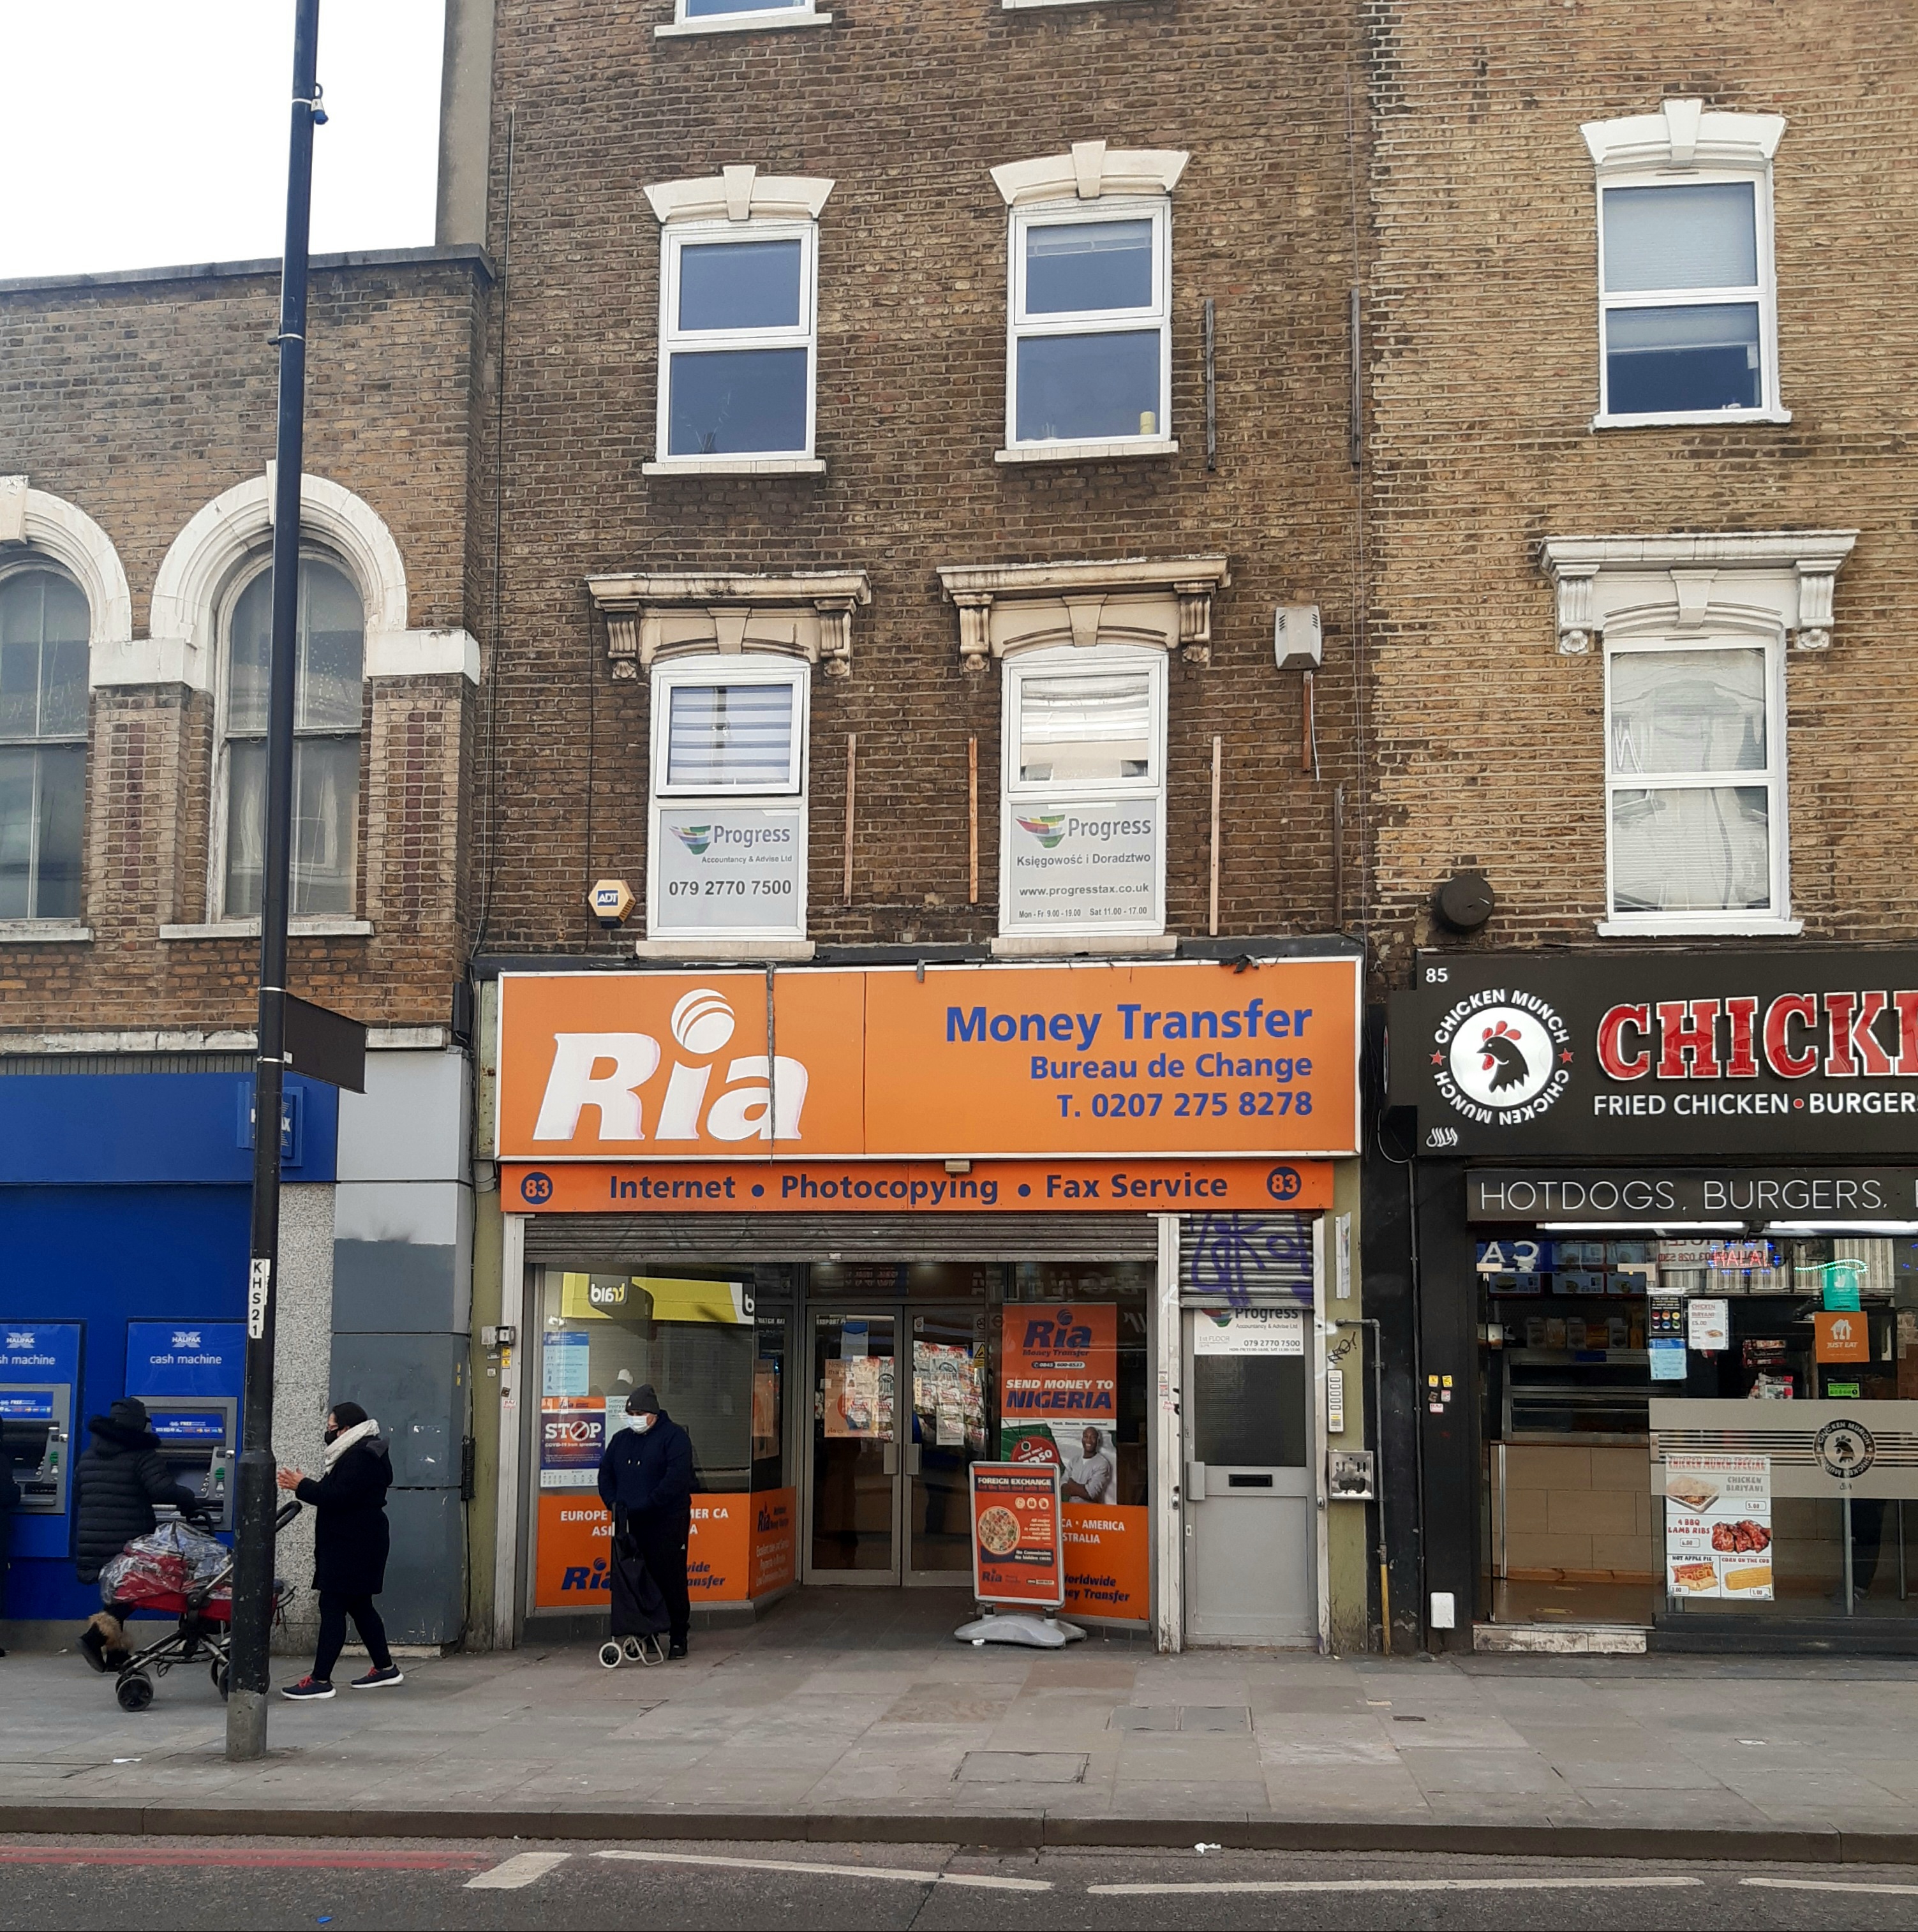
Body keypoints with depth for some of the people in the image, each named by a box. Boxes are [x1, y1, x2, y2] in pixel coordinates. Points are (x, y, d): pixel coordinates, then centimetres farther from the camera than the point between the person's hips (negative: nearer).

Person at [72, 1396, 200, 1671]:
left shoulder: (88, 1455, 15)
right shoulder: (142, 1455, -8)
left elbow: (77, 1498, 22)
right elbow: (163, 1490, -20)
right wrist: (189, 1501, -4)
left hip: (91, 1544, 6)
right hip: (129, 1544, -6)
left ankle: (116, 1654, 16)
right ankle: (98, 1635, -14)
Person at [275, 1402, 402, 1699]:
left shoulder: (360, 1457, -18)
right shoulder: (360, 1453, 18)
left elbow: (338, 1496, -25)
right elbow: (339, 1493, 18)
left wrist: (302, 1486, -15)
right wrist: (305, 1486, 8)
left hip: (351, 1548, -11)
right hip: (355, 1544, 11)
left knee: (332, 1608, -10)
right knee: (359, 1607, 16)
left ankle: (321, 1680, -10)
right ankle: (385, 1668, 24)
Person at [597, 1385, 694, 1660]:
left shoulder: (674, 1437, -4)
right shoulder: (621, 1440, 17)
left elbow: (677, 1477, -15)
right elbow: (605, 1473, 18)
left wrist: (647, 1504, -20)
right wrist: (613, 1503, 0)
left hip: (667, 1522, -6)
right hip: (630, 1524, 6)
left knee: (670, 1580, -5)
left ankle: (678, 1637, 2)